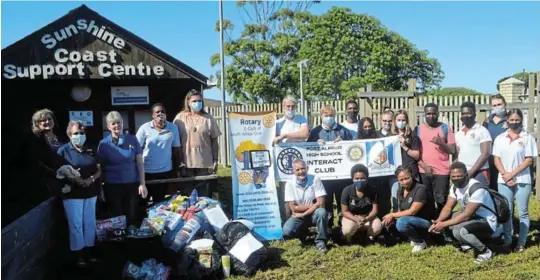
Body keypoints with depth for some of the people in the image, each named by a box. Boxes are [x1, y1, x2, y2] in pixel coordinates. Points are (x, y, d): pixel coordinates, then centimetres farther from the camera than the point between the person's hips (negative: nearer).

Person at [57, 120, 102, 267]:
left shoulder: (91, 150, 6)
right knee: (76, 225, 3)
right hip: (73, 194, -4)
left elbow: (99, 170, 6)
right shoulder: (63, 150, -6)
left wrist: (92, 179, -14)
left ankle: (89, 252, 26)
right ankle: (79, 255, 16)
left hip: (90, 193, 4)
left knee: (90, 223, 12)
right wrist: (73, 180, -25)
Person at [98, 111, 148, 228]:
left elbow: (140, 163, 1)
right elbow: (100, 168, 2)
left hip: (132, 184, 1)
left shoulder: (132, 140, 0)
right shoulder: (103, 144, -2)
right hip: (112, 185, 0)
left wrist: (142, 184, -3)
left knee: (132, 216, 8)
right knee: (116, 216, 10)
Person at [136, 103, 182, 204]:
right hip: (146, 171, -1)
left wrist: (180, 163, -4)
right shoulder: (145, 128, -8)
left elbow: (176, 148, 4)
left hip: (165, 171, 2)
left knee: (159, 201, 15)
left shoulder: (173, 128, -1)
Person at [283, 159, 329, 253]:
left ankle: (320, 241, -13)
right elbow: (294, 208, -13)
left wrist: (304, 214, -20)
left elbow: (320, 203, -18)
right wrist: (312, 205, -15)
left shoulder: (315, 179, -14)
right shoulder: (290, 184, -11)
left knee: (321, 212, -36)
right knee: (286, 232, -26)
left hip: (314, 214, -1)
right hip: (299, 215, 1)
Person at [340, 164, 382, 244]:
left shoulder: (372, 190, -11)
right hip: (351, 217, -1)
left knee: (377, 227, -30)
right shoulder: (347, 191, -15)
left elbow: (374, 210, -11)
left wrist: (366, 219, -32)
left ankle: (369, 237, 8)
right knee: (348, 229, -35)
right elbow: (345, 211, -12)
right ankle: (348, 237, 5)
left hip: (367, 217, 2)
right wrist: (356, 220, -31)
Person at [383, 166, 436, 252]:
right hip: (411, 220, 8)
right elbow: (400, 211, 7)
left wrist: (392, 215, -17)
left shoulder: (421, 189, -19)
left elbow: (412, 211, -23)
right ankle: (414, 237, 8)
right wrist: (391, 218, -14)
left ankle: (420, 242, -6)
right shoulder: (400, 191, 4)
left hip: (426, 222, -8)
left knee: (402, 222, -31)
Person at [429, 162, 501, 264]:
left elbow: (466, 215, -29)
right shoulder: (455, 187, -1)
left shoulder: (477, 189, -27)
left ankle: (485, 252, -7)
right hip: (472, 217, 8)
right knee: (442, 220, -3)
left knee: (459, 231, -33)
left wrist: (443, 224, -27)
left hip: (487, 223, -8)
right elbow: (448, 208, 0)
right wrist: (438, 221, -20)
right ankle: (466, 244, 14)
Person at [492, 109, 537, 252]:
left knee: (522, 212, 3)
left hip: (522, 180, -2)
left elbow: (529, 160, -6)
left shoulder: (527, 137, -1)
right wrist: (505, 175, -9)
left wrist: (512, 174, -12)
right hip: (504, 180, 2)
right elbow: (496, 159, 5)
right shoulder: (500, 138, 7)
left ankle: (521, 243, 11)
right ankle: (507, 240, 19)